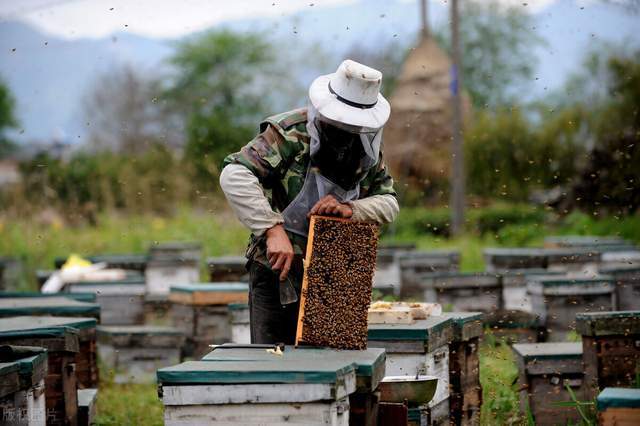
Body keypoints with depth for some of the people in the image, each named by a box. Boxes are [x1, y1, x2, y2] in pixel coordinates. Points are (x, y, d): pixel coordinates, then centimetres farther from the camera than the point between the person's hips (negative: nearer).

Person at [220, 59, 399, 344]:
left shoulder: (367, 146, 5)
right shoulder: (291, 133, -14)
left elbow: (389, 204, 2)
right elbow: (234, 176, -25)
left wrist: (350, 209, -19)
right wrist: (273, 229, -32)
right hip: (277, 269, -5)